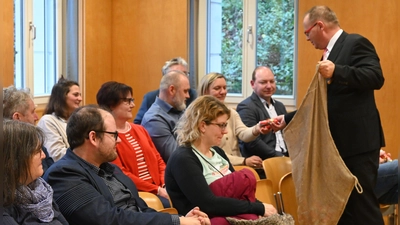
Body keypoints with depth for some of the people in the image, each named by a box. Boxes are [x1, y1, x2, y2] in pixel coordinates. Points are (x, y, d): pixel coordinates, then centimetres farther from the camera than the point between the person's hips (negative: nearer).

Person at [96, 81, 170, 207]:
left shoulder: (140, 130, 20)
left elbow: (158, 160, 18)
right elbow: (120, 173, -11)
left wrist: (165, 185, -3)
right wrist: (157, 190, -14)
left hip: (159, 189, 7)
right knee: (169, 205, -30)